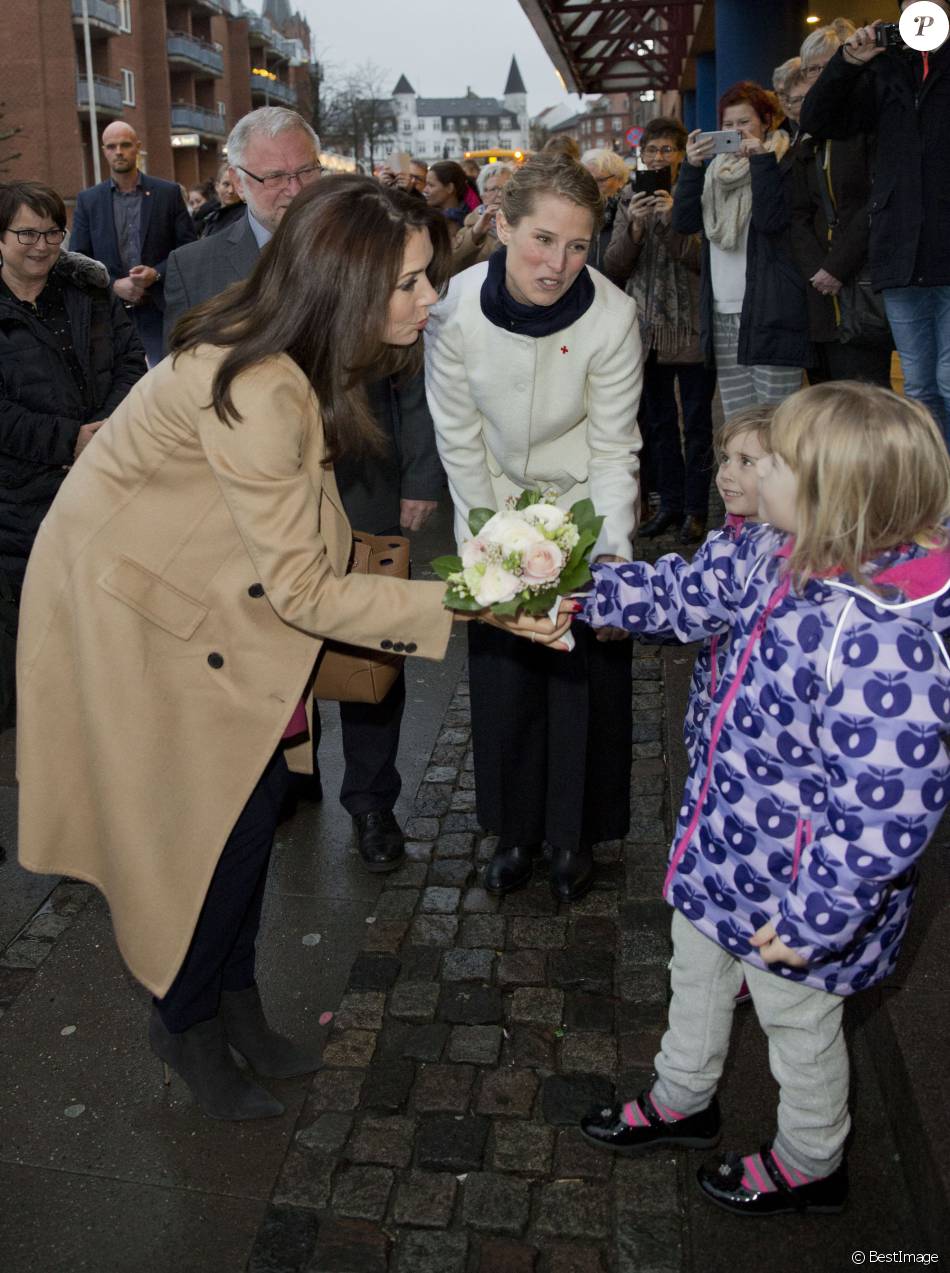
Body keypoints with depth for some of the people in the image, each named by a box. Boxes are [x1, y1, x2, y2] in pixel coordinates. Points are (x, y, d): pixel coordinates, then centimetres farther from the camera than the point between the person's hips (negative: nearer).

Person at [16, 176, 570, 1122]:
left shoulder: (296, 358, -5)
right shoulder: (257, 390, -34)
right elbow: (301, 587, -30)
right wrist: (468, 605, -31)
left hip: (201, 591, 8)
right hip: (128, 608, -8)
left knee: (253, 790, 10)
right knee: (213, 814, 0)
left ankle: (233, 1000, 29)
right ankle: (185, 1021, 25)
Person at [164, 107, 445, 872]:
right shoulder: (195, 269, 1)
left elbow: (409, 375, 1)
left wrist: (420, 479, -2)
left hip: (363, 500, -1)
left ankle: (373, 802, 28)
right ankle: (289, 779, 38)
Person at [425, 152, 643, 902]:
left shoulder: (612, 315, -23)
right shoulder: (457, 305, -20)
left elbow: (613, 448, -15)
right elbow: (458, 436, -10)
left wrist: (614, 551, -27)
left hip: (582, 504, -1)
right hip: (495, 503, 1)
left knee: (586, 672, 2)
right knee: (501, 668, 5)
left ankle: (577, 834, 24)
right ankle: (516, 829, 26)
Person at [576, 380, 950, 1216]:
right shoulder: (782, 557, -10)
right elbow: (690, 591, 8)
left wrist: (815, 920, -25)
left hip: (799, 888, -8)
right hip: (727, 843, 8)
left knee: (798, 1023, 20)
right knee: (697, 971, 30)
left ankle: (810, 1165, 52)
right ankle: (681, 1103, 60)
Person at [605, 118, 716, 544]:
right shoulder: (631, 199, 10)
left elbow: (705, 260, -12)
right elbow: (614, 267, 3)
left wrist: (674, 219, -21)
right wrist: (633, 227, -12)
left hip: (691, 328, -4)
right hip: (648, 328, 5)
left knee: (696, 421, 1)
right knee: (658, 420, 10)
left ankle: (696, 509, 8)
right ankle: (670, 503, 21)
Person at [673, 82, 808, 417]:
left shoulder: (783, 163, 4)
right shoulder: (716, 170, 19)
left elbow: (771, 219, -13)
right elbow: (684, 222, 5)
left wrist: (761, 159, -13)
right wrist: (691, 167, -6)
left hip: (770, 314, -5)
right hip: (722, 314, 5)